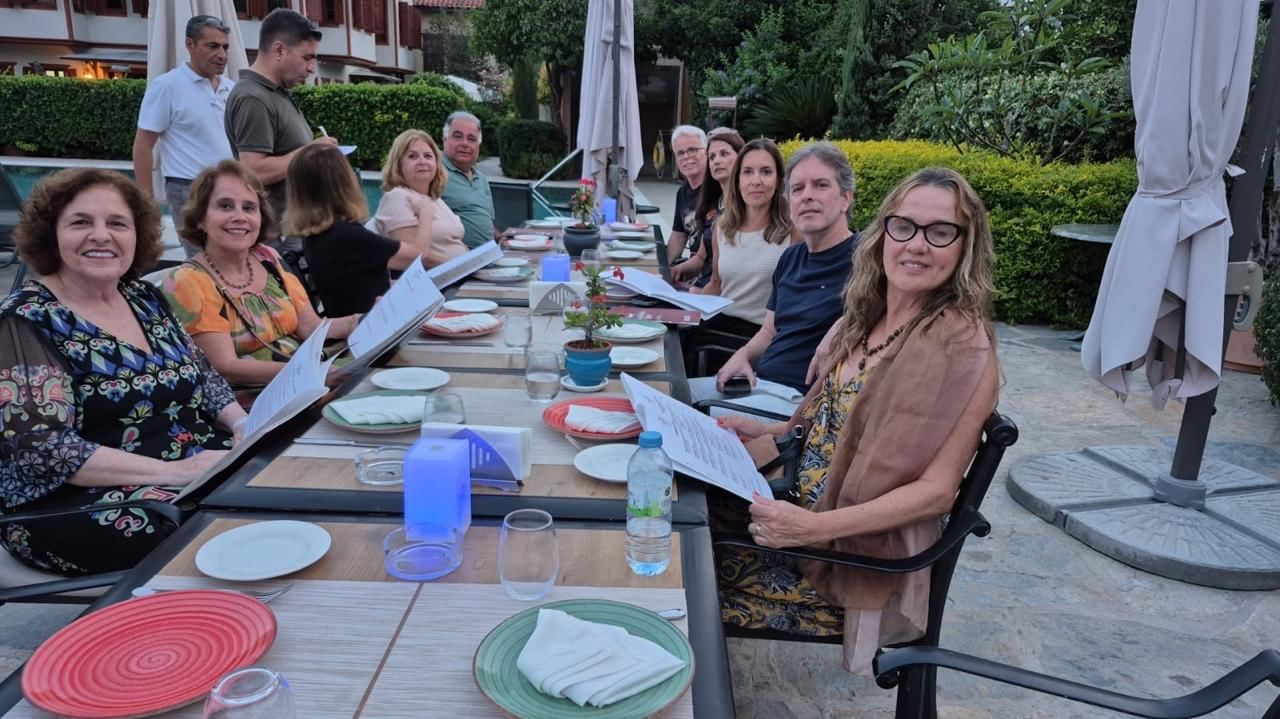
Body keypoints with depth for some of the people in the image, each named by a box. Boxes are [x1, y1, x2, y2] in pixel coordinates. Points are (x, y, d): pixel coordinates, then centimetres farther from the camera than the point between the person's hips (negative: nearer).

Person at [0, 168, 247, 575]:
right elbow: (37, 448, -19)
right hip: (87, 504, -7)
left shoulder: (146, 299, 9)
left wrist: (247, 425, -5)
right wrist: (173, 471, -26)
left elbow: (203, 380, 16)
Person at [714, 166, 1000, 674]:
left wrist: (815, 527, -27)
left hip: (863, 556, -7)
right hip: (804, 507, 7)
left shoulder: (963, 346, -20)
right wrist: (768, 432, 3)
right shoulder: (870, 317, 3)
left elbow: (936, 490, -19)